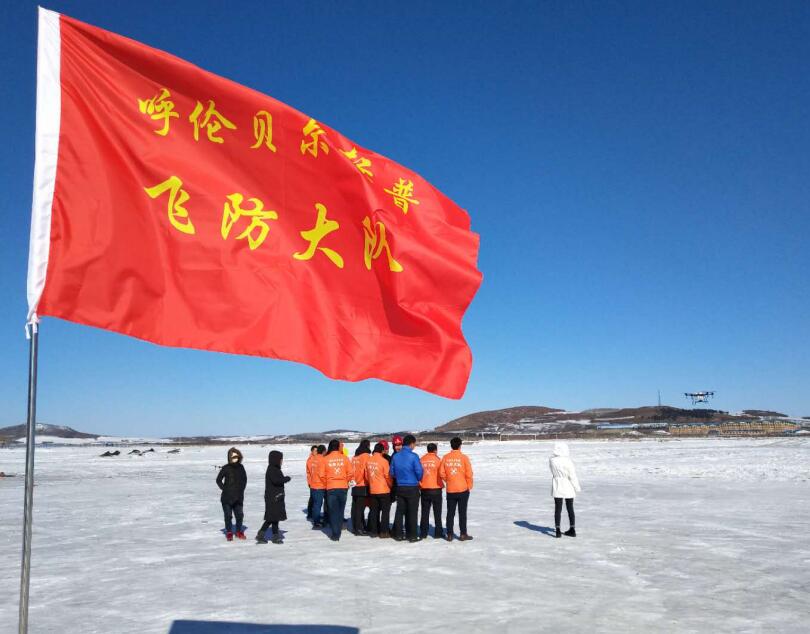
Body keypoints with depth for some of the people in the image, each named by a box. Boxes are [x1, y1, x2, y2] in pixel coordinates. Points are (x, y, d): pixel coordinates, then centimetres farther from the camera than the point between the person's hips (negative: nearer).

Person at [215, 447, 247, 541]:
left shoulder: (241, 467, 4)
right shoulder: (226, 468, -7)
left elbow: (244, 479, 16)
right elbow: (218, 480, 1)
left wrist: (242, 489, 8)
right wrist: (224, 489, -4)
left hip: (238, 497, 3)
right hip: (227, 497, -3)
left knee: (239, 515, 6)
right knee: (228, 515, 2)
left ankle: (239, 531, 21)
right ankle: (229, 532, 14)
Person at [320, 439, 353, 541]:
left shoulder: (325, 459, -3)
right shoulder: (344, 458, -2)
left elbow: (322, 475, -2)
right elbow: (350, 473, -3)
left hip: (331, 488, -1)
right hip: (343, 488, 1)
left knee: (333, 511, 6)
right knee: (340, 510, 15)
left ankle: (335, 534, 2)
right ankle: (338, 531, 19)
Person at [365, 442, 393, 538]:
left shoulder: (368, 461, 1)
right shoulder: (383, 461, -15)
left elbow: (366, 476, 8)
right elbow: (388, 476, -11)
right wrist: (391, 486, 6)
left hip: (372, 490, 5)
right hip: (384, 490, -5)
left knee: (374, 510, 13)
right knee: (385, 510, 4)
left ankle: (373, 531, 17)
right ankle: (384, 532, 3)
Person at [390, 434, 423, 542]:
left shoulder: (395, 456, 1)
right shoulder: (413, 456, -15)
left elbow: (392, 472, 5)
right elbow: (419, 472, -14)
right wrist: (418, 480, 7)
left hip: (400, 487, 5)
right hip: (412, 488, -5)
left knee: (399, 511, 12)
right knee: (412, 512, 4)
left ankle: (398, 534, 15)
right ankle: (412, 536, 7)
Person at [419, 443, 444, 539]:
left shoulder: (421, 460, 2)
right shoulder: (437, 459, -7)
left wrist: (419, 486, 14)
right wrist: (441, 484, 15)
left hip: (424, 489, 3)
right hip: (436, 489, -3)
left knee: (425, 512, 10)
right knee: (437, 512, 8)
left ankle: (423, 533, 11)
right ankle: (438, 533, 9)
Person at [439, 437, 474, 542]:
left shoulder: (445, 458, -1)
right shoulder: (464, 457, -9)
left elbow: (441, 473, -2)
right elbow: (469, 474, -9)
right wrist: (469, 486, 5)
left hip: (450, 490, 2)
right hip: (463, 490, -2)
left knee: (450, 513, 10)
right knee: (462, 512, 6)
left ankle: (449, 535, 12)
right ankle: (463, 534, 9)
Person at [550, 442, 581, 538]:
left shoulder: (552, 460, -10)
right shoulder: (568, 461, -20)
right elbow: (572, 476, -14)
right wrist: (577, 487, -4)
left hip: (557, 487, 1)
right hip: (568, 487, -1)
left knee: (558, 509, 6)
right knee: (570, 508, 13)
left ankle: (558, 530, 3)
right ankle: (572, 529, 20)